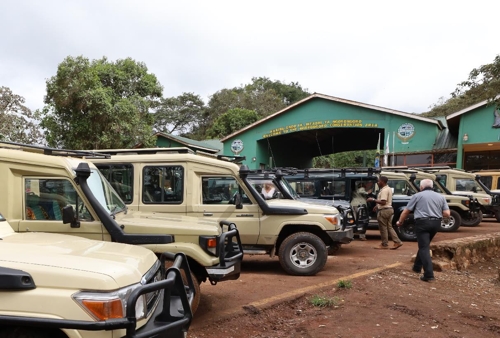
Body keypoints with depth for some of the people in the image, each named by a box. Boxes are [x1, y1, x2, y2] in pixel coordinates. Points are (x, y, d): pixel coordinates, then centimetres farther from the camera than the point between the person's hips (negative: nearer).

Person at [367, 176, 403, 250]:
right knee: (389, 227, 13)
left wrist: (373, 200, -20)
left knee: (383, 228, -1)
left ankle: (384, 244, 7)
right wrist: (377, 205, 22)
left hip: (384, 211, -10)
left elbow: (383, 202, -26)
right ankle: (397, 242, 10)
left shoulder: (384, 190, -19)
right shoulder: (388, 189, 15)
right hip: (389, 209, 10)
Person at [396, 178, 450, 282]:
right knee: (424, 245, 22)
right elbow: (447, 214, 5)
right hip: (436, 223, 5)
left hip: (423, 222, -5)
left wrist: (400, 221, 19)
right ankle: (417, 267, 33)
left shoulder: (417, 196, 3)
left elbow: (406, 211, 4)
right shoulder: (441, 197, 13)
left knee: (424, 248, -4)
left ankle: (429, 275, -12)